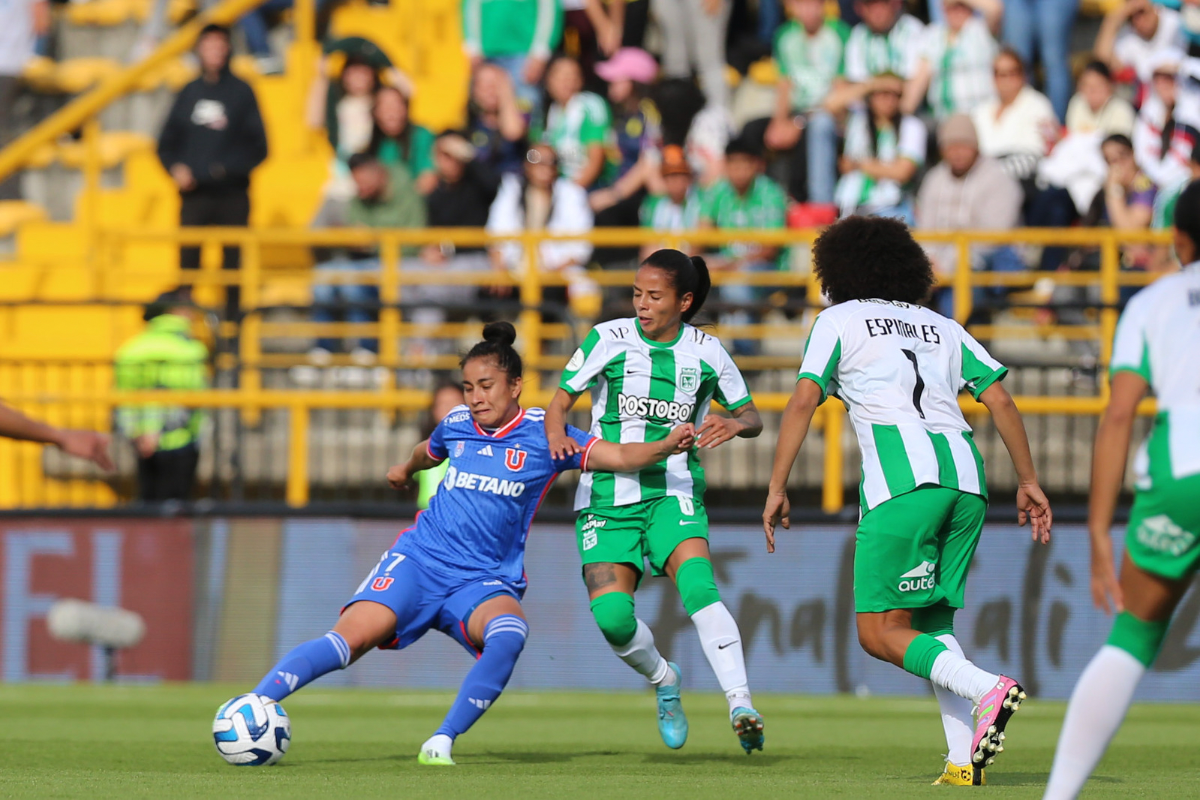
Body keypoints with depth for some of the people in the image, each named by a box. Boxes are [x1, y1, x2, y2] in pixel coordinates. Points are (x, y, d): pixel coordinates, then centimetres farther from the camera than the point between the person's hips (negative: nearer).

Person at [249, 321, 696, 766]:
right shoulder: (456, 425, 10)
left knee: (509, 633, -36)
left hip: (484, 582, -2)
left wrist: (667, 446, -26)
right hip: (419, 561, 2)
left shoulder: (543, 434, 0)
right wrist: (406, 469, 56)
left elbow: (619, 457, -7)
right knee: (354, 636, -23)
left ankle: (442, 742, -28)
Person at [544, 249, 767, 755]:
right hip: (607, 497, 1)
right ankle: (663, 680, 17)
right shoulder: (609, 339, 1)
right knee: (612, 617, -15)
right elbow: (560, 402, 4)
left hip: (674, 492, -1)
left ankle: (741, 705, -33)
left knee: (697, 584, -29)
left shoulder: (706, 352, 3)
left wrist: (734, 424, -12)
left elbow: (752, 418, 12)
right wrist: (557, 435, -19)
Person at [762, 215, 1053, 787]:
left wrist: (777, 489, 3)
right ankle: (963, 759, -1)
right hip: (965, 476, 6)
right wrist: (1028, 481, 19)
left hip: (901, 477, -6)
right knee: (932, 625, 15)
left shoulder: (838, 320, 13)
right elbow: (1000, 400, 18)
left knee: (880, 633, -3)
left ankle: (988, 690, -26)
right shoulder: (942, 328, 26)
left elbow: (803, 402, 3)